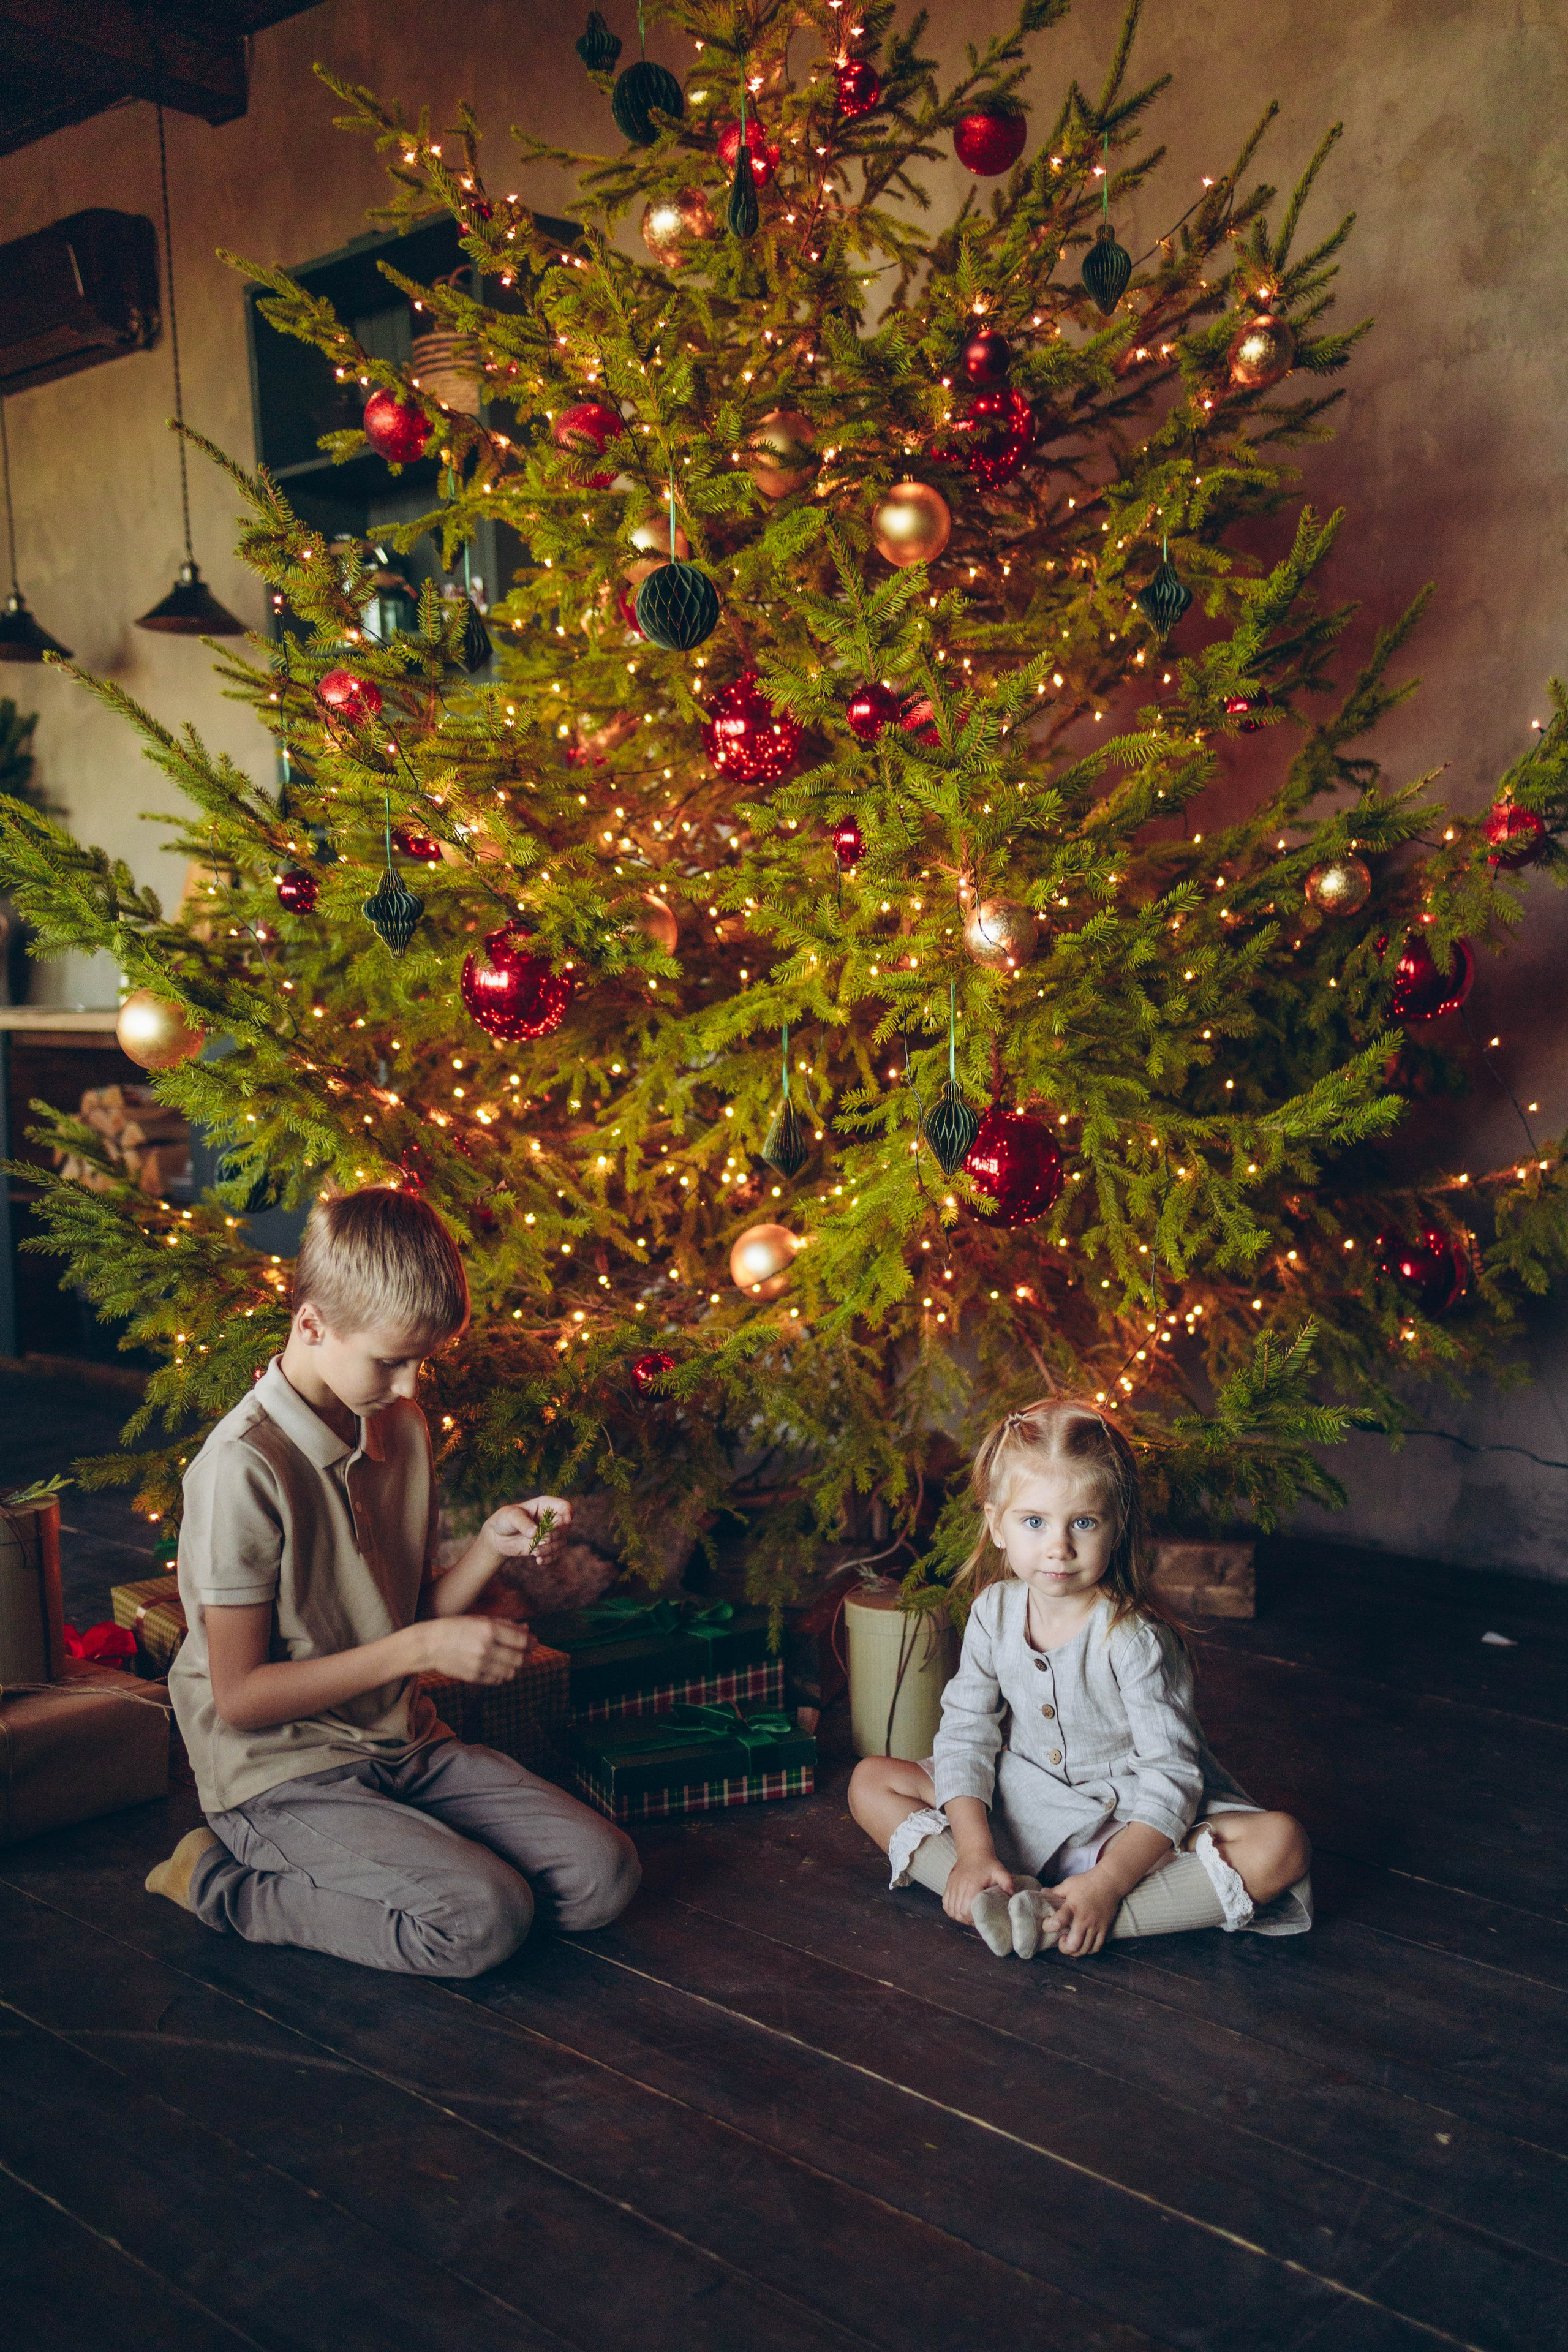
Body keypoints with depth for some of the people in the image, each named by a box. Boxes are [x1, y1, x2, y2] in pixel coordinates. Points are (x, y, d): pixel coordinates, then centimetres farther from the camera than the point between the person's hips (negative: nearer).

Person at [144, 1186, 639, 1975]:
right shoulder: (243, 1467, -19)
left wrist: (492, 1542, -5)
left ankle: (380, 1857, 9)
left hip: (405, 1747, 7)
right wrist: (417, 1650, -20)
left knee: (603, 1876, -6)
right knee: (483, 1920, -25)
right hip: (280, 1775, -7)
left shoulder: (402, 1429, 5)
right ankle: (225, 1883, -5)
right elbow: (240, 1697, -17)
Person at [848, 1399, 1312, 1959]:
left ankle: (1057, 1924, -36)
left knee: (1281, 1846, -30)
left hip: (1134, 1824, -4)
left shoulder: (1136, 1639, -21)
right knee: (871, 1782, -6)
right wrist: (974, 1851, -19)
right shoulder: (994, 1613, -7)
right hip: (1019, 1813, 4)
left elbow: (1171, 1778, -23)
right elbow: (965, 1735, -5)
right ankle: (1014, 1899, -25)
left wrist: (1107, 1882, -33)